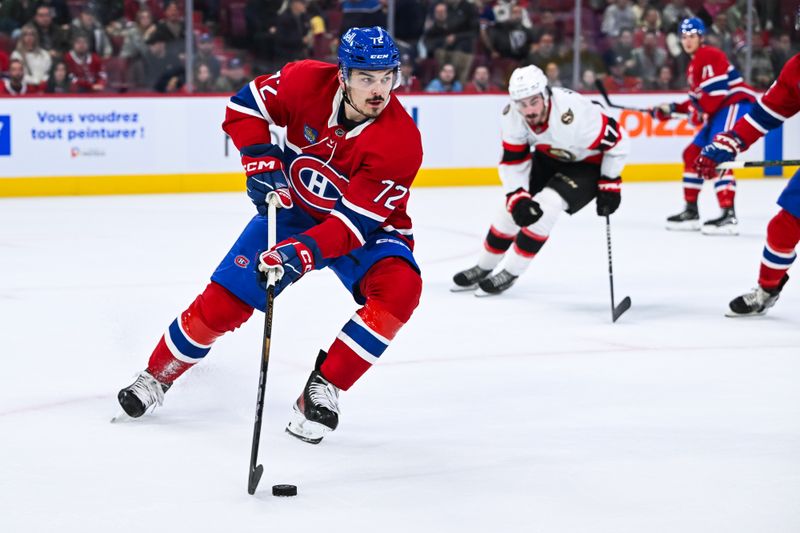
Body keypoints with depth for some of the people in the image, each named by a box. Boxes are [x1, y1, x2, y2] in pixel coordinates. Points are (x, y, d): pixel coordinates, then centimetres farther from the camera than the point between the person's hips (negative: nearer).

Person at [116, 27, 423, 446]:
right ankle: (157, 375, 20)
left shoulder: (400, 141, -30)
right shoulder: (307, 81, -22)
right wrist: (261, 162, -17)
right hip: (293, 209, 2)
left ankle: (323, 389, -17)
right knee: (224, 298, -5)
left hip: (366, 227, -2)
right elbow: (246, 106, -4)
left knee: (398, 288, -30)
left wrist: (304, 252, -44)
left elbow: (354, 221, -31)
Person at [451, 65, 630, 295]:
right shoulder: (512, 116, -23)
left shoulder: (574, 112, -40)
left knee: (546, 205, -22)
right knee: (513, 207, 3)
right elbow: (513, 161, -10)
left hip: (586, 164, -6)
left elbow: (618, 141, -27)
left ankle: (509, 273, -7)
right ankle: (484, 268, 24)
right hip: (548, 157, 6)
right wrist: (518, 198, -21)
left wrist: (610, 184, -21)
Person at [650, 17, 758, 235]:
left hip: (736, 105, -11)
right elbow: (699, 100, 24)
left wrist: (702, 112, -15)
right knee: (692, 155, 13)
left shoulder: (709, 56, -10)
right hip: (719, 112, 11)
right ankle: (691, 211, 20)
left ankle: (729, 215, -31)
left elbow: (717, 89, -21)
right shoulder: (693, 66, 23)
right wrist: (672, 109, 16)